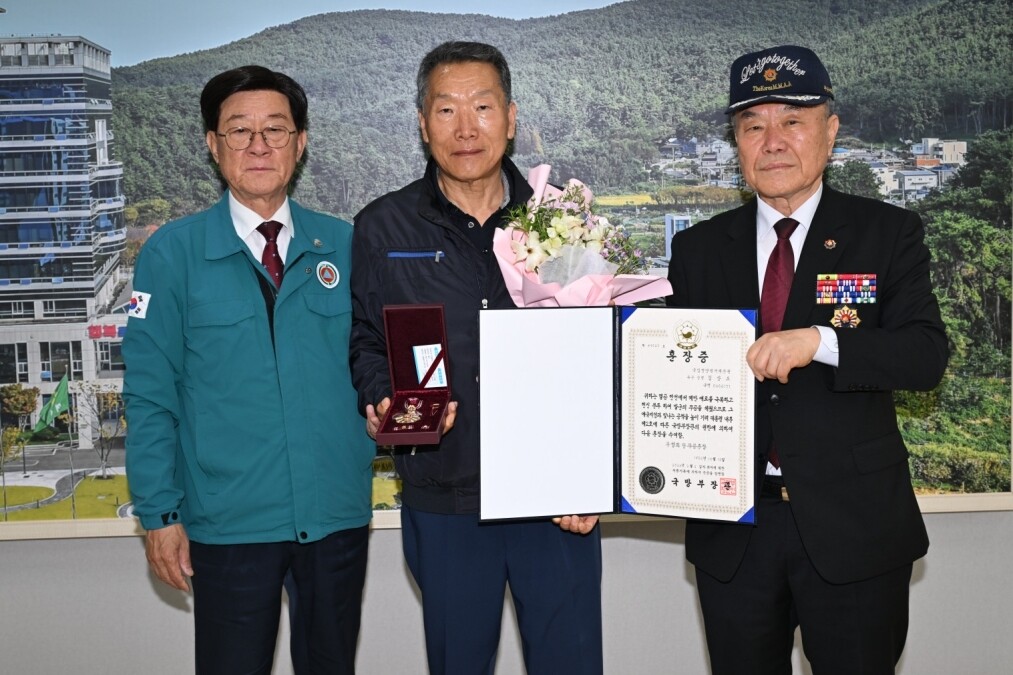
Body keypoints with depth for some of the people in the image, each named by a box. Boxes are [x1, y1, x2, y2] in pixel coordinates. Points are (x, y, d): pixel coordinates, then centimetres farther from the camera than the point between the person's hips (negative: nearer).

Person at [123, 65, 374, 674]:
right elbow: (150, 394, -3)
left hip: (338, 512, 3)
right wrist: (161, 513, -6)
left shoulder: (344, 246, 3)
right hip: (229, 521, -2)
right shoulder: (172, 253, -3)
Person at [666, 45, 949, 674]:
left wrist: (819, 341, -28)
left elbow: (927, 355, -12)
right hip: (732, 535, 2)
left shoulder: (887, 234, -1)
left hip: (853, 528, -2)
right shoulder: (699, 249, 5)